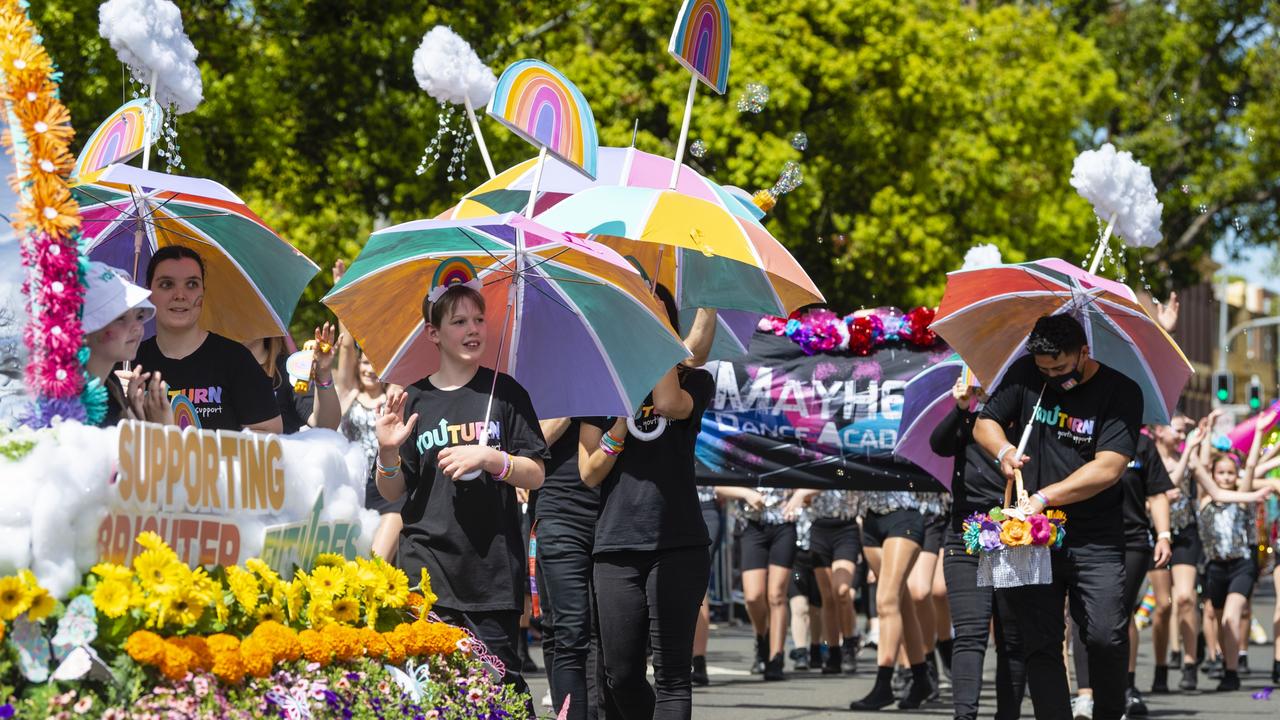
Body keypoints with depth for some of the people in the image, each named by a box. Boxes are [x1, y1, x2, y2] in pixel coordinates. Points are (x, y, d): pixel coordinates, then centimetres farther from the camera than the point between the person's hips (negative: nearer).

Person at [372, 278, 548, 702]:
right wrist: (388, 453, -12)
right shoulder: (414, 401, 7)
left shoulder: (505, 393, 6)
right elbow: (392, 493, 8)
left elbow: (535, 475, 3)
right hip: (427, 568, 1)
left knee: (500, 678, -4)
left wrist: (488, 457, -13)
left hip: (492, 570, -1)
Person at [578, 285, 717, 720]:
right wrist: (623, 419, -7)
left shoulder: (693, 380, 8)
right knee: (621, 675, 2)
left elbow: (670, 405, -17)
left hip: (677, 546, -2)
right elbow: (589, 473, 6)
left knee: (671, 675, -8)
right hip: (617, 548, 2)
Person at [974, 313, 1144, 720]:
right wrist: (1003, 450, -9)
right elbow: (985, 424, 14)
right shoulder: (1026, 374, 6)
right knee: (1039, 645, -1)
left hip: (1095, 540, -3)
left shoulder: (1121, 393, -6)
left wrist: (1045, 497, -19)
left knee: (1106, 637, -12)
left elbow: (1109, 468, -15)